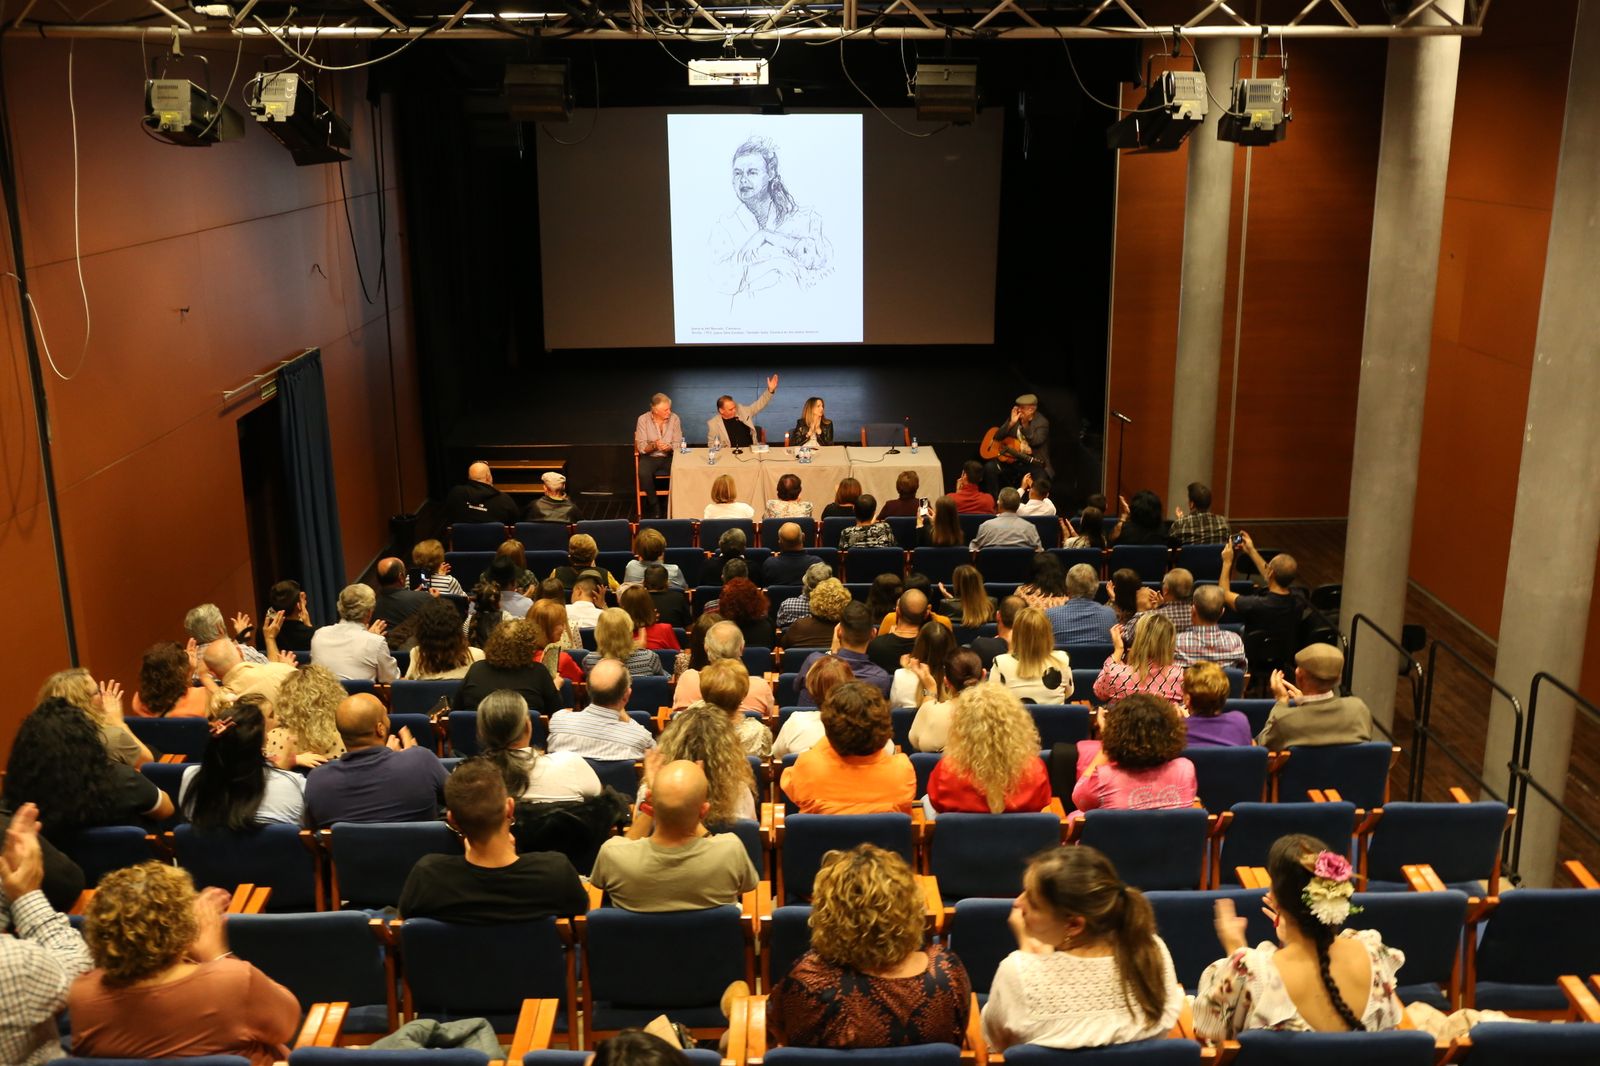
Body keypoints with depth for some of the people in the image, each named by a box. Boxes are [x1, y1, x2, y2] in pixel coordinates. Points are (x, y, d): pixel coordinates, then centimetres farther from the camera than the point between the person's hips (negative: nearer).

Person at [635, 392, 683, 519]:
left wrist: (669, 447, -23)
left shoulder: (674, 419, -1)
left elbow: (678, 444, 0)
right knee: (644, 473, -34)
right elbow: (641, 447, -6)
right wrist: (653, 446, -27)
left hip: (669, 457, 1)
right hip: (649, 457, -1)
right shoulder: (643, 420, -5)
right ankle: (655, 508, -17)